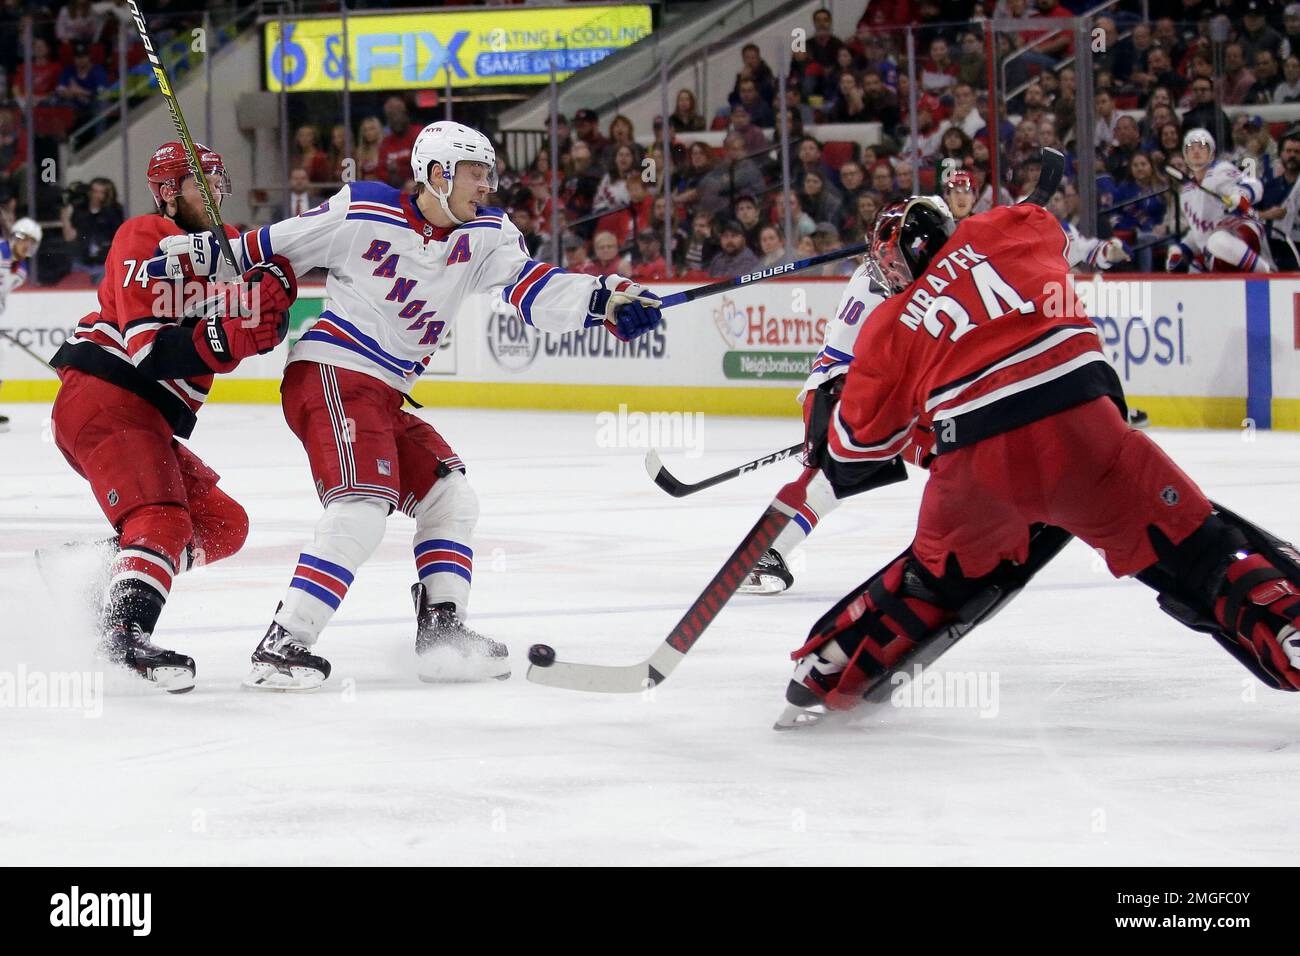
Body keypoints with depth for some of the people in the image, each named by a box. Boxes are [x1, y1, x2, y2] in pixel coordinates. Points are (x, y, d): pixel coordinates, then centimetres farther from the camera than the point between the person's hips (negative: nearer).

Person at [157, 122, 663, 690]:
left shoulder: (485, 234, 6)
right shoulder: (364, 212, -10)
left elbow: (533, 291, -8)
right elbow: (276, 247, 0)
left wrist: (602, 300, -24)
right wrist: (199, 256, -3)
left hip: (385, 397, 9)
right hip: (330, 373, -9)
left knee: (451, 500, 7)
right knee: (362, 507, -23)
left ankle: (442, 634, 12)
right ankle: (282, 647, -26)